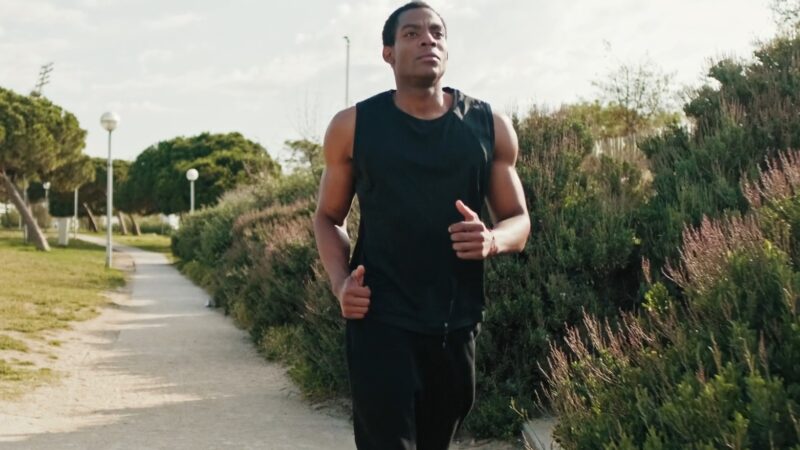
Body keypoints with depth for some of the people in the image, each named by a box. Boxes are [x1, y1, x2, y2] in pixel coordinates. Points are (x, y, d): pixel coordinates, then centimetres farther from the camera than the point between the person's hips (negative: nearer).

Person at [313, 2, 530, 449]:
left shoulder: (490, 126, 3)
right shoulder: (353, 126, 0)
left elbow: (519, 221, 9)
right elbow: (328, 217, 10)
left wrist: (492, 240, -15)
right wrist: (340, 281, -9)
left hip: (457, 324, 3)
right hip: (379, 321, -3)